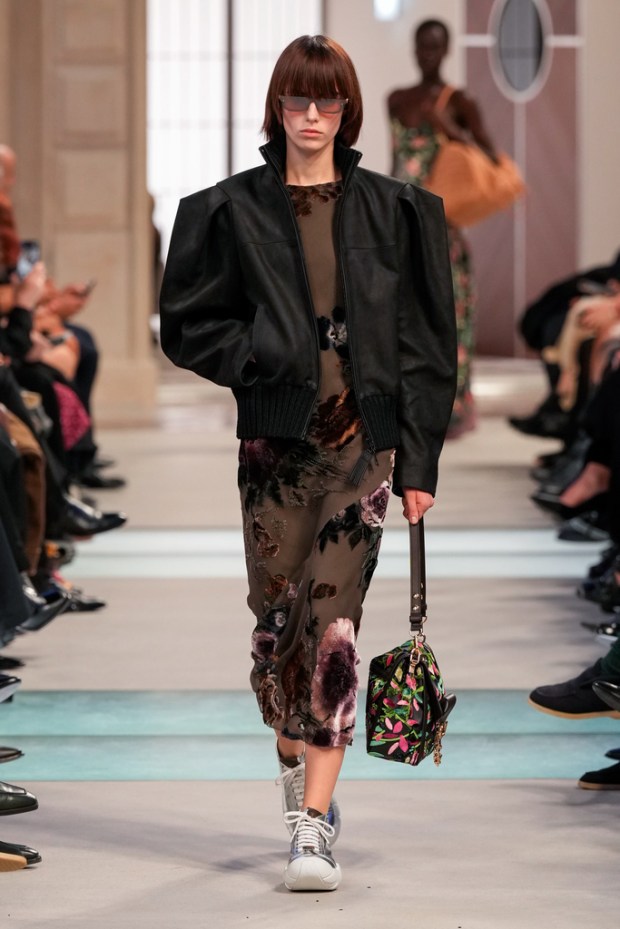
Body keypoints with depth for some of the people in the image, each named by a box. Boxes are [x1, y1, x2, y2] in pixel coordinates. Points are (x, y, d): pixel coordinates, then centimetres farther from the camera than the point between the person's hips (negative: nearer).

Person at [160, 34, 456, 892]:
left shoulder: (393, 211, 5)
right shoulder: (233, 211, 5)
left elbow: (424, 342, 5)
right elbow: (187, 323, 8)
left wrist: (420, 461, 0)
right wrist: (261, 358, -9)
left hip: (363, 441, -1)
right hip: (275, 441, 1)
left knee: (334, 623, -10)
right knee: (277, 620, 6)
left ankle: (312, 830, -12)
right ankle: (297, 764, 34)